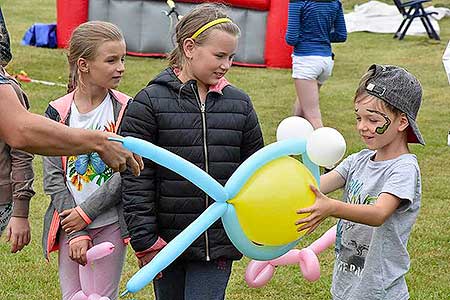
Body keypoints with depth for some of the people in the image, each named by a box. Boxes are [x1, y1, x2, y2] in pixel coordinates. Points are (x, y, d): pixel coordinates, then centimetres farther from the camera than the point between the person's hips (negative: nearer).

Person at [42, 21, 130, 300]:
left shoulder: (126, 110, -4)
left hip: (110, 223, -1)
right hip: (69, 224, 1)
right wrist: (75, 233, -11)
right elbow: (53, 177, -4)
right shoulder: (58, 113, -2)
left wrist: (87, 212, -12)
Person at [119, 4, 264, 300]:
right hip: (166, 243, -1)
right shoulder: (149, 103, -5)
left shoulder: (239, 103, 6)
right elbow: (135, 181, -7)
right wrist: (145, 242, -10)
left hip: (218, 244, 2)